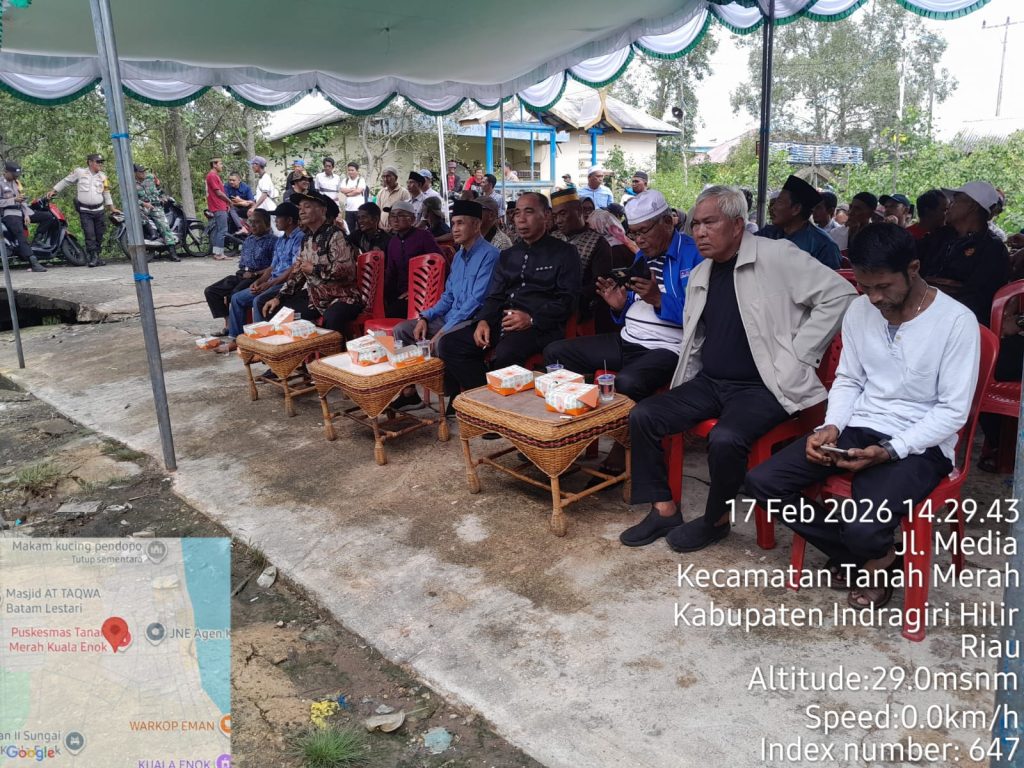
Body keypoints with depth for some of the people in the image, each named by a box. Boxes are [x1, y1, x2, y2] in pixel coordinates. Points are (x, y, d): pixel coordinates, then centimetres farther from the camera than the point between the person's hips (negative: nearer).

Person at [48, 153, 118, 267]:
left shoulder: (103, 176, 11)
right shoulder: (79, 172, 0)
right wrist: (53, 191, 8)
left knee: (99, 235, 6)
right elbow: (65, 181, 9)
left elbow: (106, 193, 17)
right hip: (85, 211, -4)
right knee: (89, 234, -11)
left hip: (99, 210, 4)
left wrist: (112, 208, 14)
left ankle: (96, 256, 16)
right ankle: (93, 257, -11)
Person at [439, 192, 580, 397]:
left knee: (505, 354, -37)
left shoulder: (564, 253, 6)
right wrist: (483, 320, -3)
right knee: (450, 344, -13)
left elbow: (567, 300, -4)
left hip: (541, 326, -6)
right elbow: (494, 297, 20)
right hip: (503, 321, 6)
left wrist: (532, 319, -19)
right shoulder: (508, 256, 25)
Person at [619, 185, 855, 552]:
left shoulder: (776, 256, -9)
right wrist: (684, 386, 8)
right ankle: (664, 510, 4)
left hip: (763, 387, -7)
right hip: (709, 382, 7)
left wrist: (797, 355, -14)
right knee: (642, 416, -8)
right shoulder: (699, 275, 13)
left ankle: (715, 520, -3)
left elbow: (839, 294, -13)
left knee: (724, 439, -32)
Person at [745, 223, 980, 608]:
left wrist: (890, 451, -23)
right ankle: (862, 556, 6)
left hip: (921, 444, -5)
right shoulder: (859, 310, 3)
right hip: (858, 428, 6)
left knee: (863, 528, -33)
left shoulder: (956, 321, -12)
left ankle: (875, 556, 10)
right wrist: (831, 426, -8)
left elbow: (953, 411, -11)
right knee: (761, 482, -12)